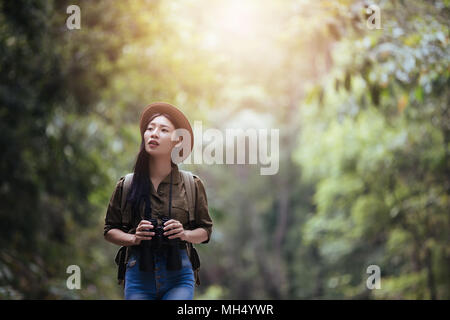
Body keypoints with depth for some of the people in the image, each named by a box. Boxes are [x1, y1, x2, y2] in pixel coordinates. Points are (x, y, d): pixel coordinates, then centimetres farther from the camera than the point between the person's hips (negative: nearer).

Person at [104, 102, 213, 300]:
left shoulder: (192, 185, 3)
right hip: (138, 277, 1)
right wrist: (133, 238, -9)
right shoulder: (126, 186, 4)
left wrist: (184, 234, -10)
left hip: (178, 277, -1)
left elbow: (205, 230, 11)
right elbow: (109, 230, 11)